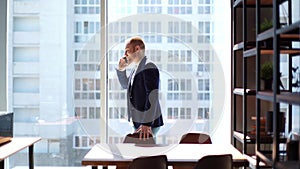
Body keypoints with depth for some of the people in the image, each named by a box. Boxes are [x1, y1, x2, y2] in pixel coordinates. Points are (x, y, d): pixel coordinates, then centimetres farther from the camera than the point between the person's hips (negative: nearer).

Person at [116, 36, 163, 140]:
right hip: (138, 121, 9)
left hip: (148, 123, -9)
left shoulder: (148, 67, -17)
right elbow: (125, 85, 28)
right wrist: (121, 70, 9)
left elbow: (152, 97, -24)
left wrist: (147, 124, -28)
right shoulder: (137, 67, 12)